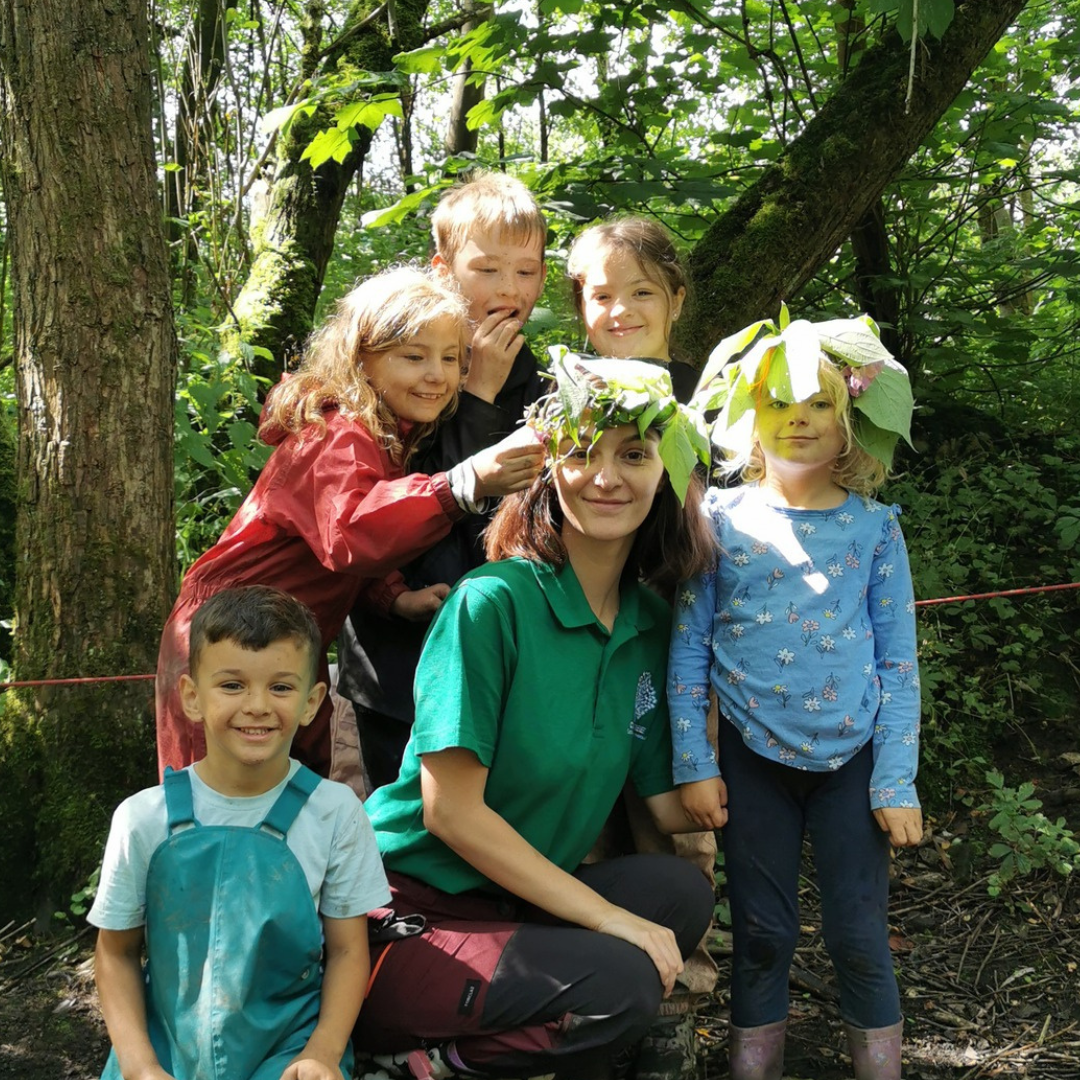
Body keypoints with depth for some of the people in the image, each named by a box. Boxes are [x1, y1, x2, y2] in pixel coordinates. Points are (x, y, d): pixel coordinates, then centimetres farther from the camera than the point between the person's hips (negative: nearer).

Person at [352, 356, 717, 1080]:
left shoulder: (652, 624, 5)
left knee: (680, 892, -14)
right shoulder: (492, 602, -16)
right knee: (619, 983, -25)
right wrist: (609, 918, -18)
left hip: (516, 903, 8)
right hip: (406, 907, -8)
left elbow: (676, 807, 1)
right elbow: (451, 810, -18)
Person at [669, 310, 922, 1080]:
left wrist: (896, 781, -4)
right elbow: (687, 648, -1)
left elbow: (898, 662, 0)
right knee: (762, 931, 11)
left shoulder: (874, 528, -2)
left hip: (853, 757, 0)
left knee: (859, 931, 6)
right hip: (752, 757, 0)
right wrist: (692, 765, -4)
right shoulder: (721, 519, -3)